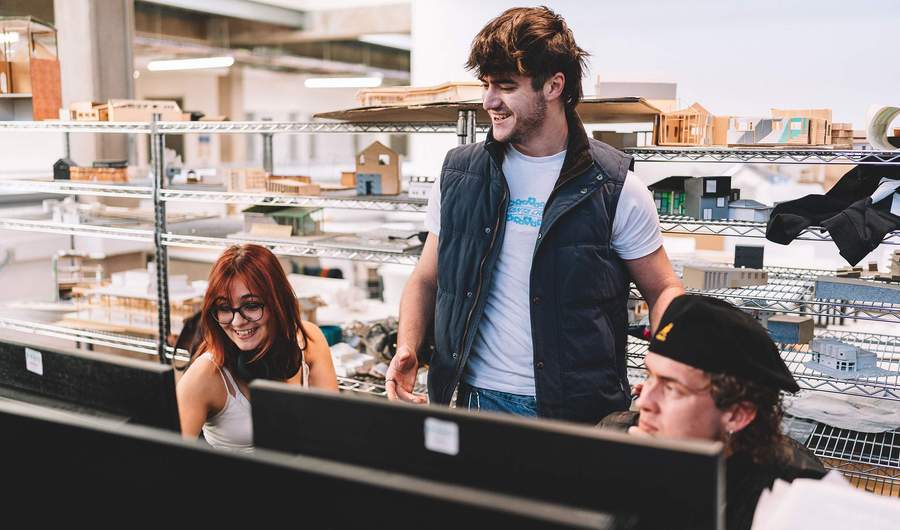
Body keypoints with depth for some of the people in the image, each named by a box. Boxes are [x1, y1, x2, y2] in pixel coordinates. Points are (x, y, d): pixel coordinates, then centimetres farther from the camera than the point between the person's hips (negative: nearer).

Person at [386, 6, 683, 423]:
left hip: (580, 407, -2)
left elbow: (663, 290, 1)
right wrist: (408, 350, -9)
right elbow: (426, 280, 10)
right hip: (478, 397, 2)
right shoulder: (458, 175, 3)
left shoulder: (614, 189, -6)